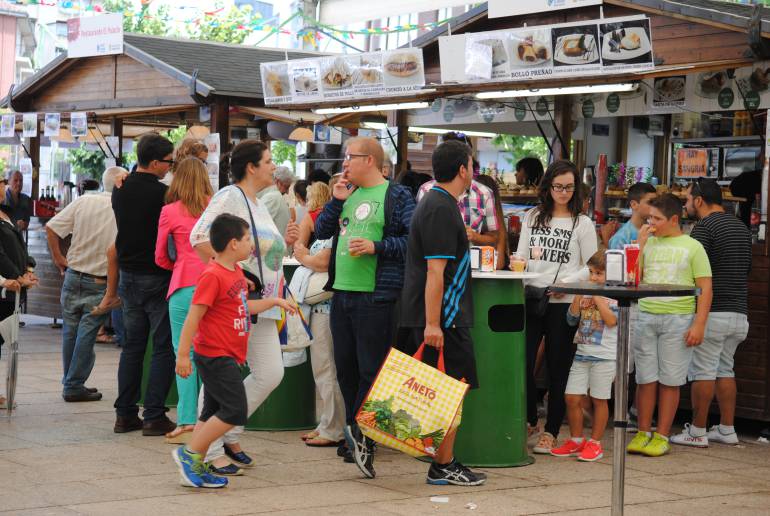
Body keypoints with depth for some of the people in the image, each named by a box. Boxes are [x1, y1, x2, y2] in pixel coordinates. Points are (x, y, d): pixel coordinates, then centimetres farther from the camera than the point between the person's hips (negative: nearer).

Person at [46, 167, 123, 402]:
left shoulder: (84, 201, -3)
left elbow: (51, 228, -4)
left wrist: (58, 258, 5)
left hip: (74, 275, 3)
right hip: (101, 283, -3)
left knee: (70, 331, 14)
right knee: (86, 334, 2)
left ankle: (71, 383, 25)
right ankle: (74, 386, 5)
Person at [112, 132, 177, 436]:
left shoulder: (120, 190, 6)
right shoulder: (161, 193, -17)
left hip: (128, 274, 7)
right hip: (157, 278, -7)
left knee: (132, 345, 13)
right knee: (164, 347, 0)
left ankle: (125, 414, 13)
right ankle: (154, 416, -2)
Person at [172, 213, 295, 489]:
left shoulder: (236, 272, 10)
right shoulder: (212, 275, -18)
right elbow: (193, 316, -20)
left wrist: (274, 301, 24)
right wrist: (183, 355, -21)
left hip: (227, 357, 10)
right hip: (215, 355, -10)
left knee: (213, 412, 12)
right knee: (235, 411, -11)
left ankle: (195, 468, 17)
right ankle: (190, 453, -3)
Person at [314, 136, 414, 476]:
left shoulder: (397, 196, -4)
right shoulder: (348, 192, 16)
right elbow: (321, 231, 15)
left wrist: (376, 247, -17)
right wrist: (336, 200, 3)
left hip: (376, 297, -7)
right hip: (341, 293, 7)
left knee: (371, 370, -5)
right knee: (345, 368, 12)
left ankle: (359, 434, -1)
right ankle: (357, 439, 23)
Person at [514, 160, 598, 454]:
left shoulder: (582, 223, 2)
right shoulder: (532, 218, 12)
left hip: (563, 303, -3)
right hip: (530, 297, 3)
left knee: (558, 368, 2)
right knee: (522, 362, -5)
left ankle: (551, 432, 10)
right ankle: (528, 420, 14)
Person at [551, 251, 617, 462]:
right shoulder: (586, 293, 11)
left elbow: (612, 320, -18)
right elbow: (572, 319, 8)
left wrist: (597, 297, -14)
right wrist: (578, 297, -5)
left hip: (604, 356, -5)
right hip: (582, 353, 5)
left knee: (599, 399, 3)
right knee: (572, 397, 4)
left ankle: (595, 443, 13)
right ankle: (575, 441, 17)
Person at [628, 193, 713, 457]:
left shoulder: (692, 247, 1)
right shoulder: (649, 243, 11)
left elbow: (705, 289, -1)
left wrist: (699, 325, -10)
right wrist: (641, 243, -1)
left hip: (678, 319, -3)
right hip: (646, 316, 3)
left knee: (670, 381, 1)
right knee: (645, 379, 4)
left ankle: (662, 436, 8)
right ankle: (643, 433, 13)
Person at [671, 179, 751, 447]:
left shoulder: (703, 227, -12)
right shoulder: (742, 227, 14)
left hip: (711, 312, -8)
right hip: (739, 313, 8)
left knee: (703, 372, -3)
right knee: (725, 370, 15)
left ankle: (697, 432, 0)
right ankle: (727, 429, 17)